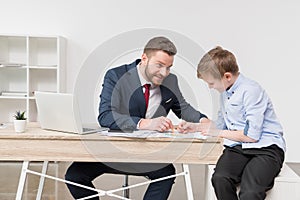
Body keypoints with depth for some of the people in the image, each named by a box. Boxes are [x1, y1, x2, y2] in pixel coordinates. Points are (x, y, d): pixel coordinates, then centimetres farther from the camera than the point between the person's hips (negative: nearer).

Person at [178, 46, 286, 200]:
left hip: (265, 148, -7)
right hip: (237, 147, 7)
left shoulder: (251, 90, -11)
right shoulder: (225, 91, 17)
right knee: (220, 178, -27)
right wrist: (196, 127, 22)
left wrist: (219, 133, -5)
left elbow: (252, 135, -15)